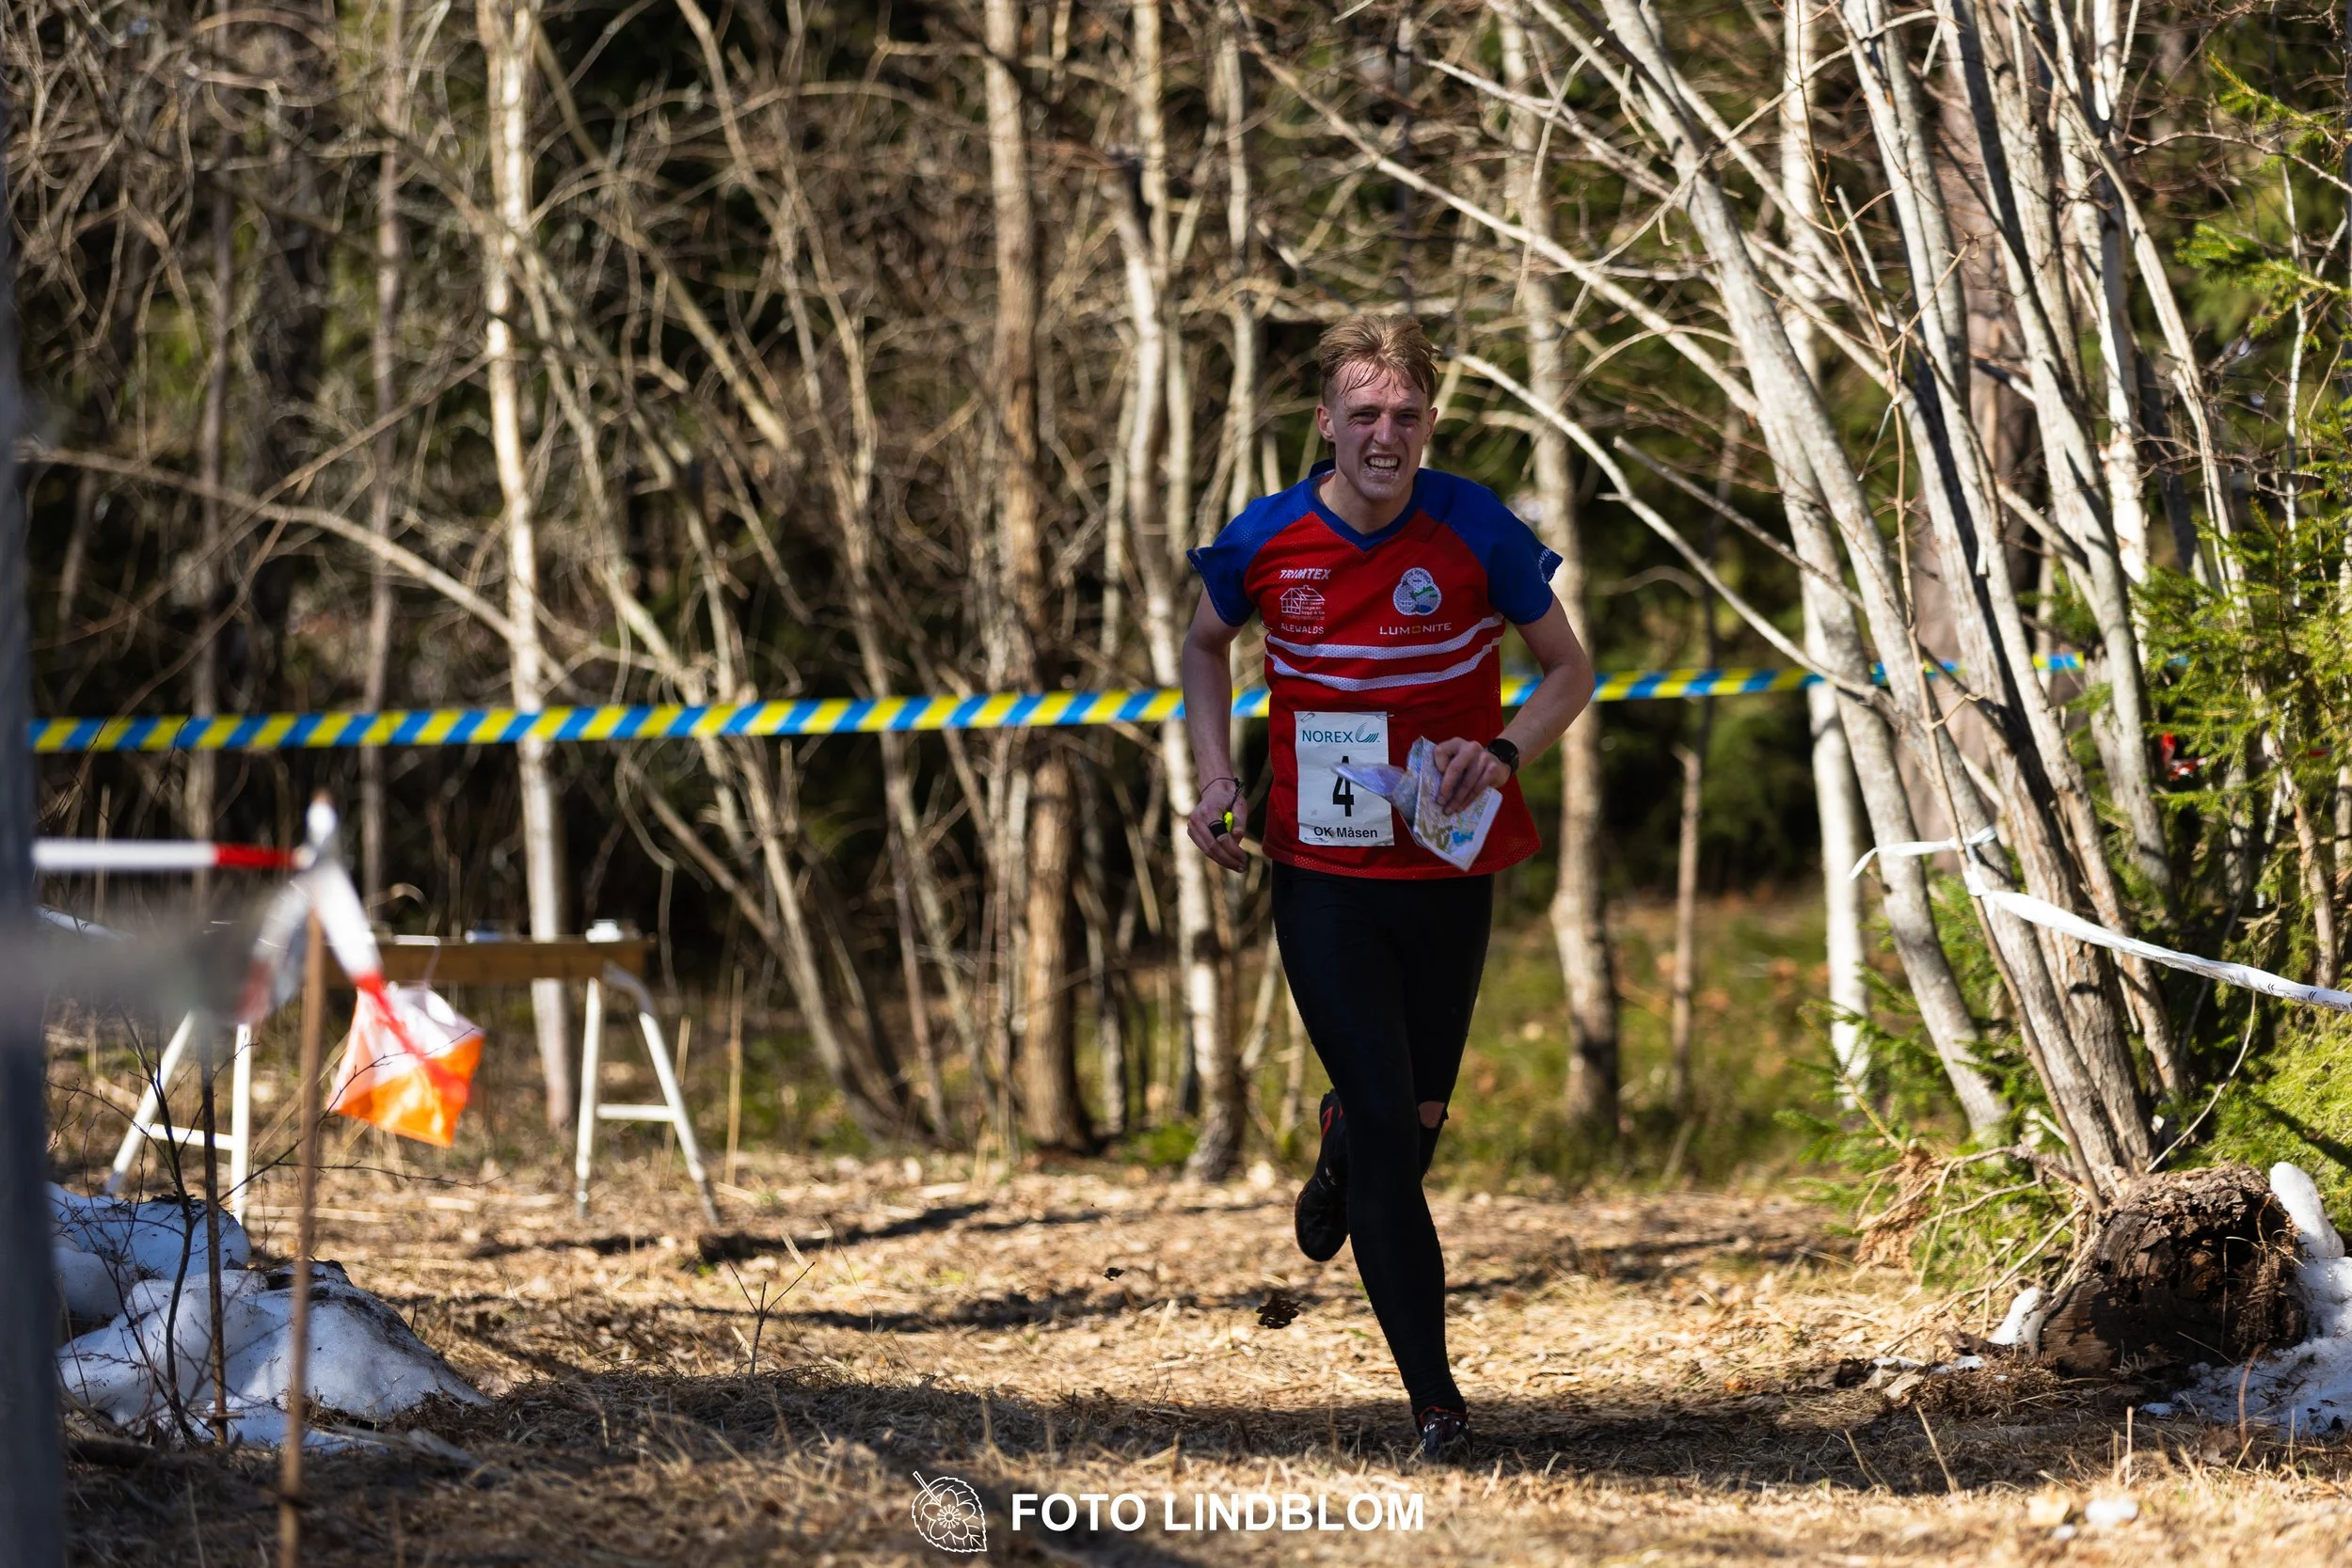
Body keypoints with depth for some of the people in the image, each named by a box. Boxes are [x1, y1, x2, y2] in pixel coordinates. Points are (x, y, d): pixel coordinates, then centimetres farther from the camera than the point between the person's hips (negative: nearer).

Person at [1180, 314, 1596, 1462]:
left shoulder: (1476, 531, -10)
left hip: (1448, 873, 1)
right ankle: (1434, 1402, -5)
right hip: (1321, 879, -1)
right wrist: (1215, 776, 0)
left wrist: (1500, 753, -17)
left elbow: (1569, 671, 2)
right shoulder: (1265, 541, -7)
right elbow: (1206, 644, 14)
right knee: (1386, 1122, -10)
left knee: (1417, 1117, 12)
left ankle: (1341, 1154, 52)